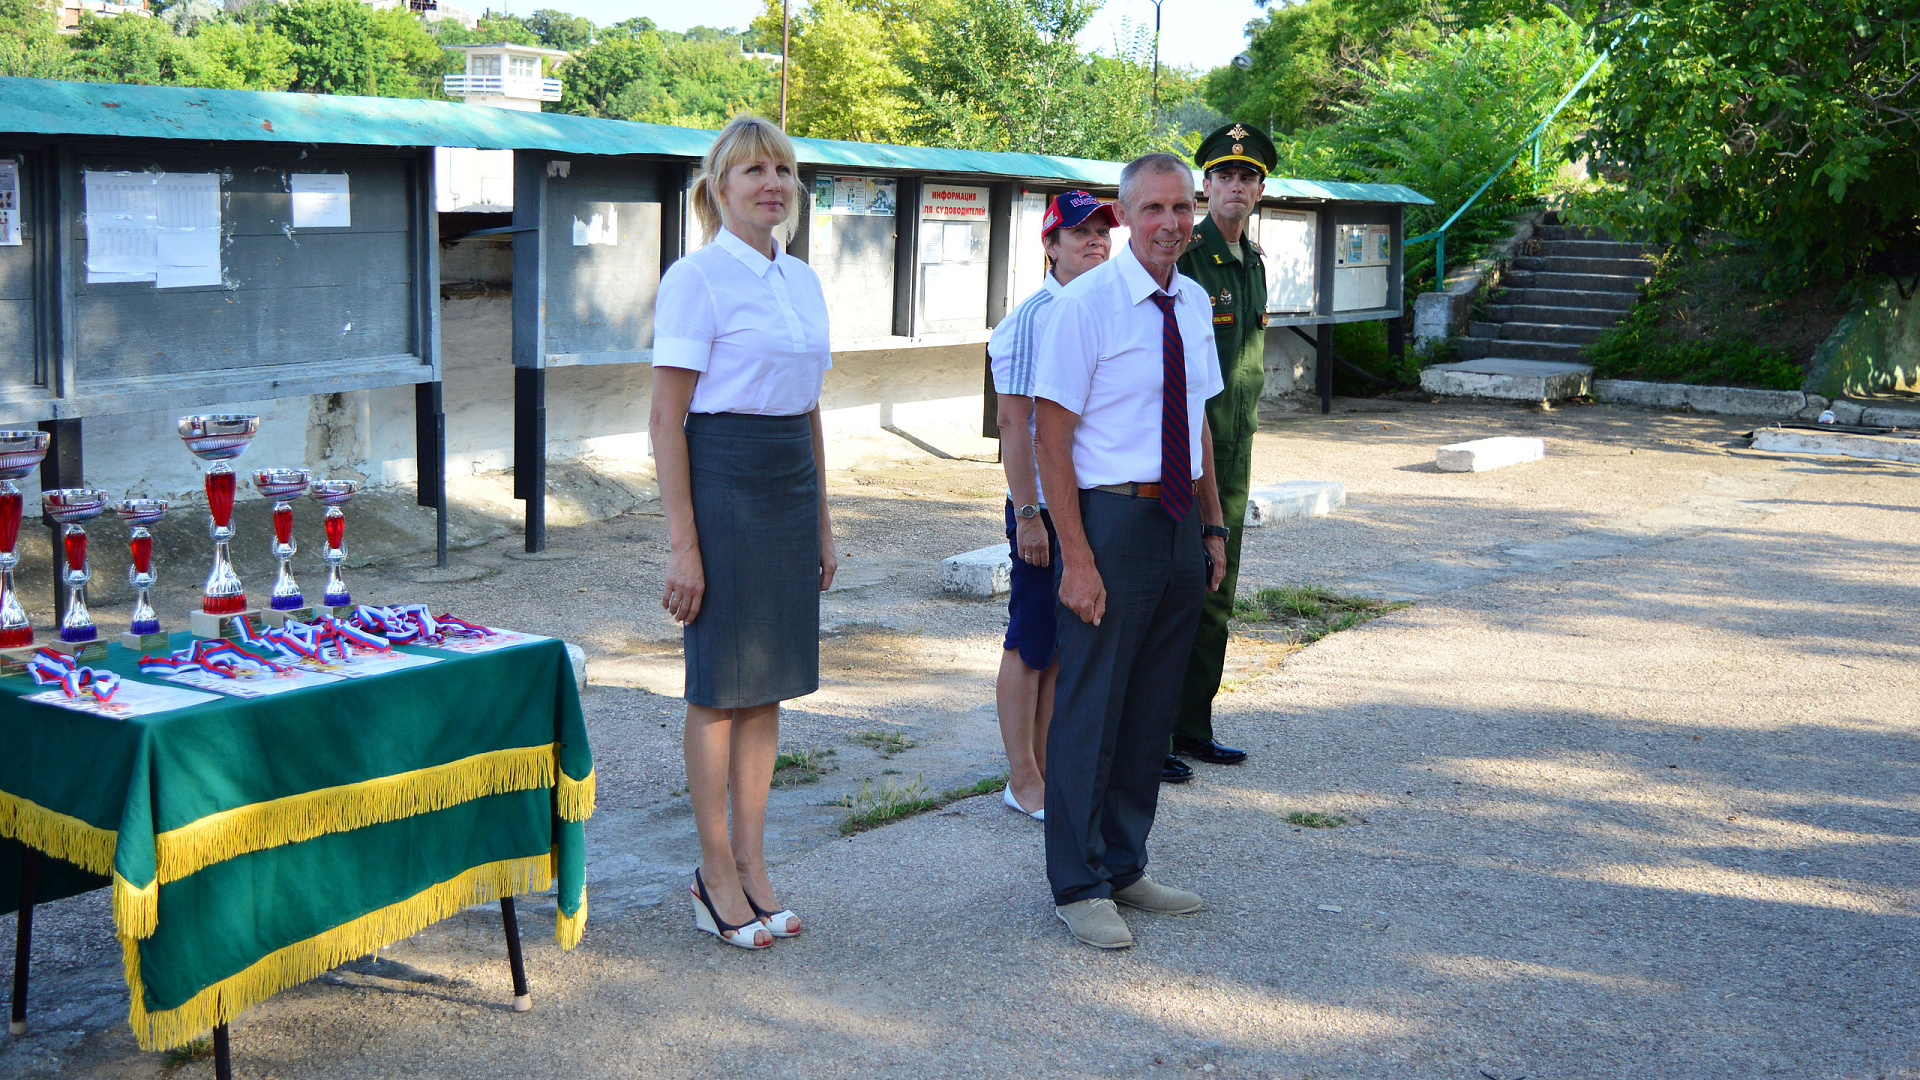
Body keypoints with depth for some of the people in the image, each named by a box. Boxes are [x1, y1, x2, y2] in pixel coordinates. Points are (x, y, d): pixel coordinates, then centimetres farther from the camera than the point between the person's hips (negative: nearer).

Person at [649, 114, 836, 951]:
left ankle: (752, 867, 21)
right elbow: (666, 421, -11)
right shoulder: (696, 279, -9)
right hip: (722, 480, -7)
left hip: (792, 482, 7)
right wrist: (682, 544, -15)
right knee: (719, 686, 2)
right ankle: (716, 876, 14)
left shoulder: (802, 280, 12)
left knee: (769, 683, 11)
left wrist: (822, 521, 16)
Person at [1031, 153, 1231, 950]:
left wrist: (1214, 526, 15)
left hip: (1180, 523, 7)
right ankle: (1077, 887, 13)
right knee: (1091, 709, 0)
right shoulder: (1085, 305, -11)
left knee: (1152, 708, 14)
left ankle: (1125, 867, 28)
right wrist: (1077, 558, -17)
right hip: (1112, 518, -7)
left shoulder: (1194, 305, 10)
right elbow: (1051, 438, -13)